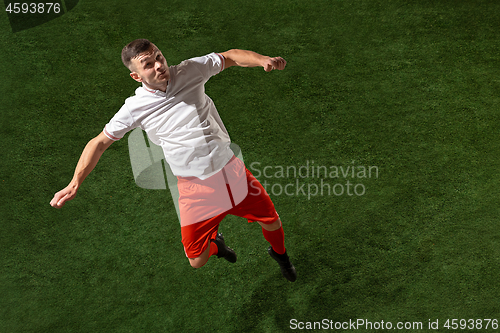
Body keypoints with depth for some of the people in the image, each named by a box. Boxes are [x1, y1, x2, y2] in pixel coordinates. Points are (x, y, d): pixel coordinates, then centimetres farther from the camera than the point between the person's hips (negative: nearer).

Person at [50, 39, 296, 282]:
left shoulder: (189, 71, -3)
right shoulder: (134, 108, -7)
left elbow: (230, 56, 5)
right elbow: (100, 142, 2)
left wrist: (263, 60, -13)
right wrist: (74, 183, -5)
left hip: (232, 171, 2)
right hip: (196, 188, -1)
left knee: (272, 222, 12)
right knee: (197, 261, -1)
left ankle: (279, 254, 51)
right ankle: (214, 243, 39)